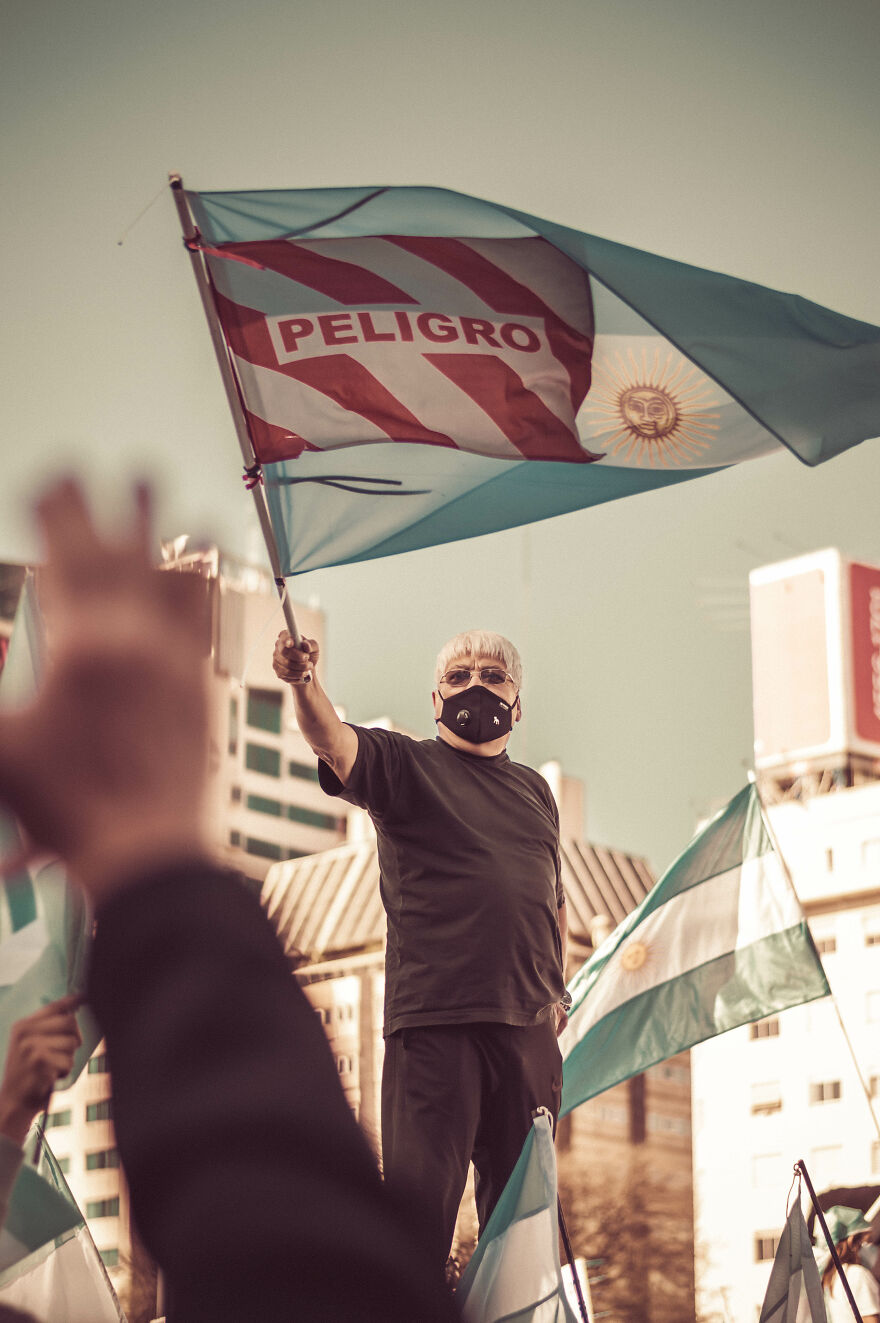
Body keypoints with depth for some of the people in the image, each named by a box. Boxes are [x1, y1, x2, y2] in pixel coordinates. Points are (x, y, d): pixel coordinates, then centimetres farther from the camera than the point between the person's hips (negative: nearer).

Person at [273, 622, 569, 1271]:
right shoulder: (407, 764, 3)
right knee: (421, 1190, -8)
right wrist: (306, 685, -40)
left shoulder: (534, 789, 19)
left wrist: (557, 990, 24)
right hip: (434, 1020, -5)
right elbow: (336, 743, -19)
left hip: (528, 1025, 5)